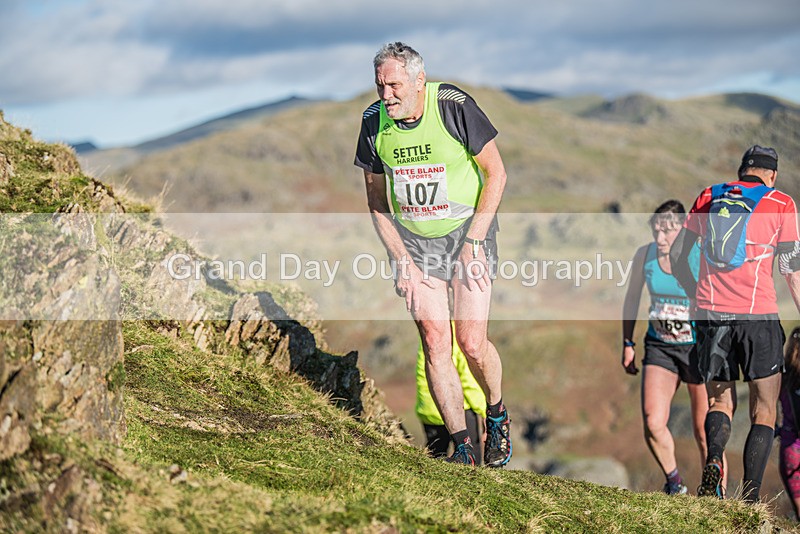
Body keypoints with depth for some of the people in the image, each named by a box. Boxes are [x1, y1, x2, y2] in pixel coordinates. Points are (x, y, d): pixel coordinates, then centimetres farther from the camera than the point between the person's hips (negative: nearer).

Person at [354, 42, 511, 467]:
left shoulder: (454, 106, -17)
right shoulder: (374, 122, -6)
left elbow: (496, 172, -9)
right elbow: (377, 201, 4)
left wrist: (473, 241, -13)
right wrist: (401, 260, -6)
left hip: (467, 229, -3)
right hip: (412, 238, 3)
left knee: (472, 343, -10)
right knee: (434, 340, -7)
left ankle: (496, 414, 21)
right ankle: (461, 446, 4)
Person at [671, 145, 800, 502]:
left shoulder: (708, 197, 12)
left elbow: (677, 254, 14)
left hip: (711, 312, 3)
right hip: (758, 313, -2)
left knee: (720, 401, 16)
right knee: (764, 410, 7)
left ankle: (713, 460, -14)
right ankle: (750, 497, -6)